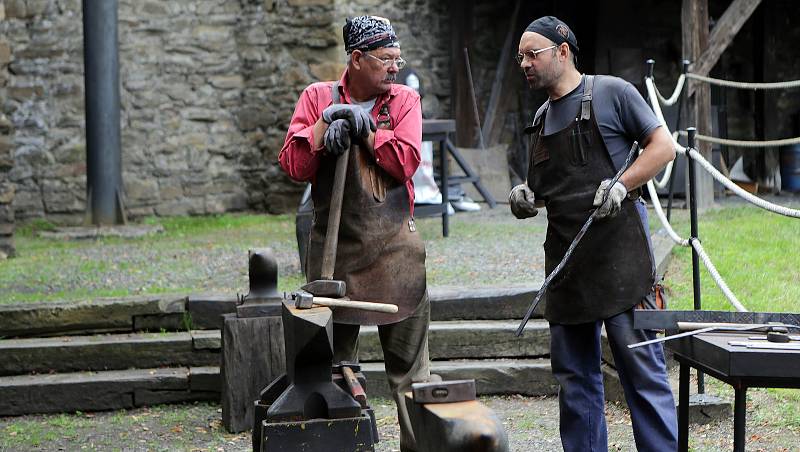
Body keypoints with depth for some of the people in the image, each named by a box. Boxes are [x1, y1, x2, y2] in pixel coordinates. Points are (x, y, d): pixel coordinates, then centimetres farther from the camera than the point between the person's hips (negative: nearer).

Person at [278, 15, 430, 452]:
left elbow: (405, 162, -10)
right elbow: (294, 165, -5)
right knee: (332, 361, 9)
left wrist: (364, 124, -12)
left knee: (409, 361, 0)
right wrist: (326, 121, -13)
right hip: (334, 246, 1)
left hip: (394, 247, -1)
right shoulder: (318, 98, 4)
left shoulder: (404, 100, 4)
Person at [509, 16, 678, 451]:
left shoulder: (611, 92, 0)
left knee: (640, 366, -7)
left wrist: (621, 183, -16)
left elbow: (664, 147, -2)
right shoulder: (542, 117, 19)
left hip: (618, 253, -7)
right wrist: (524, 197, 5)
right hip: (565, 261, 7)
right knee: (573, 375, 9)